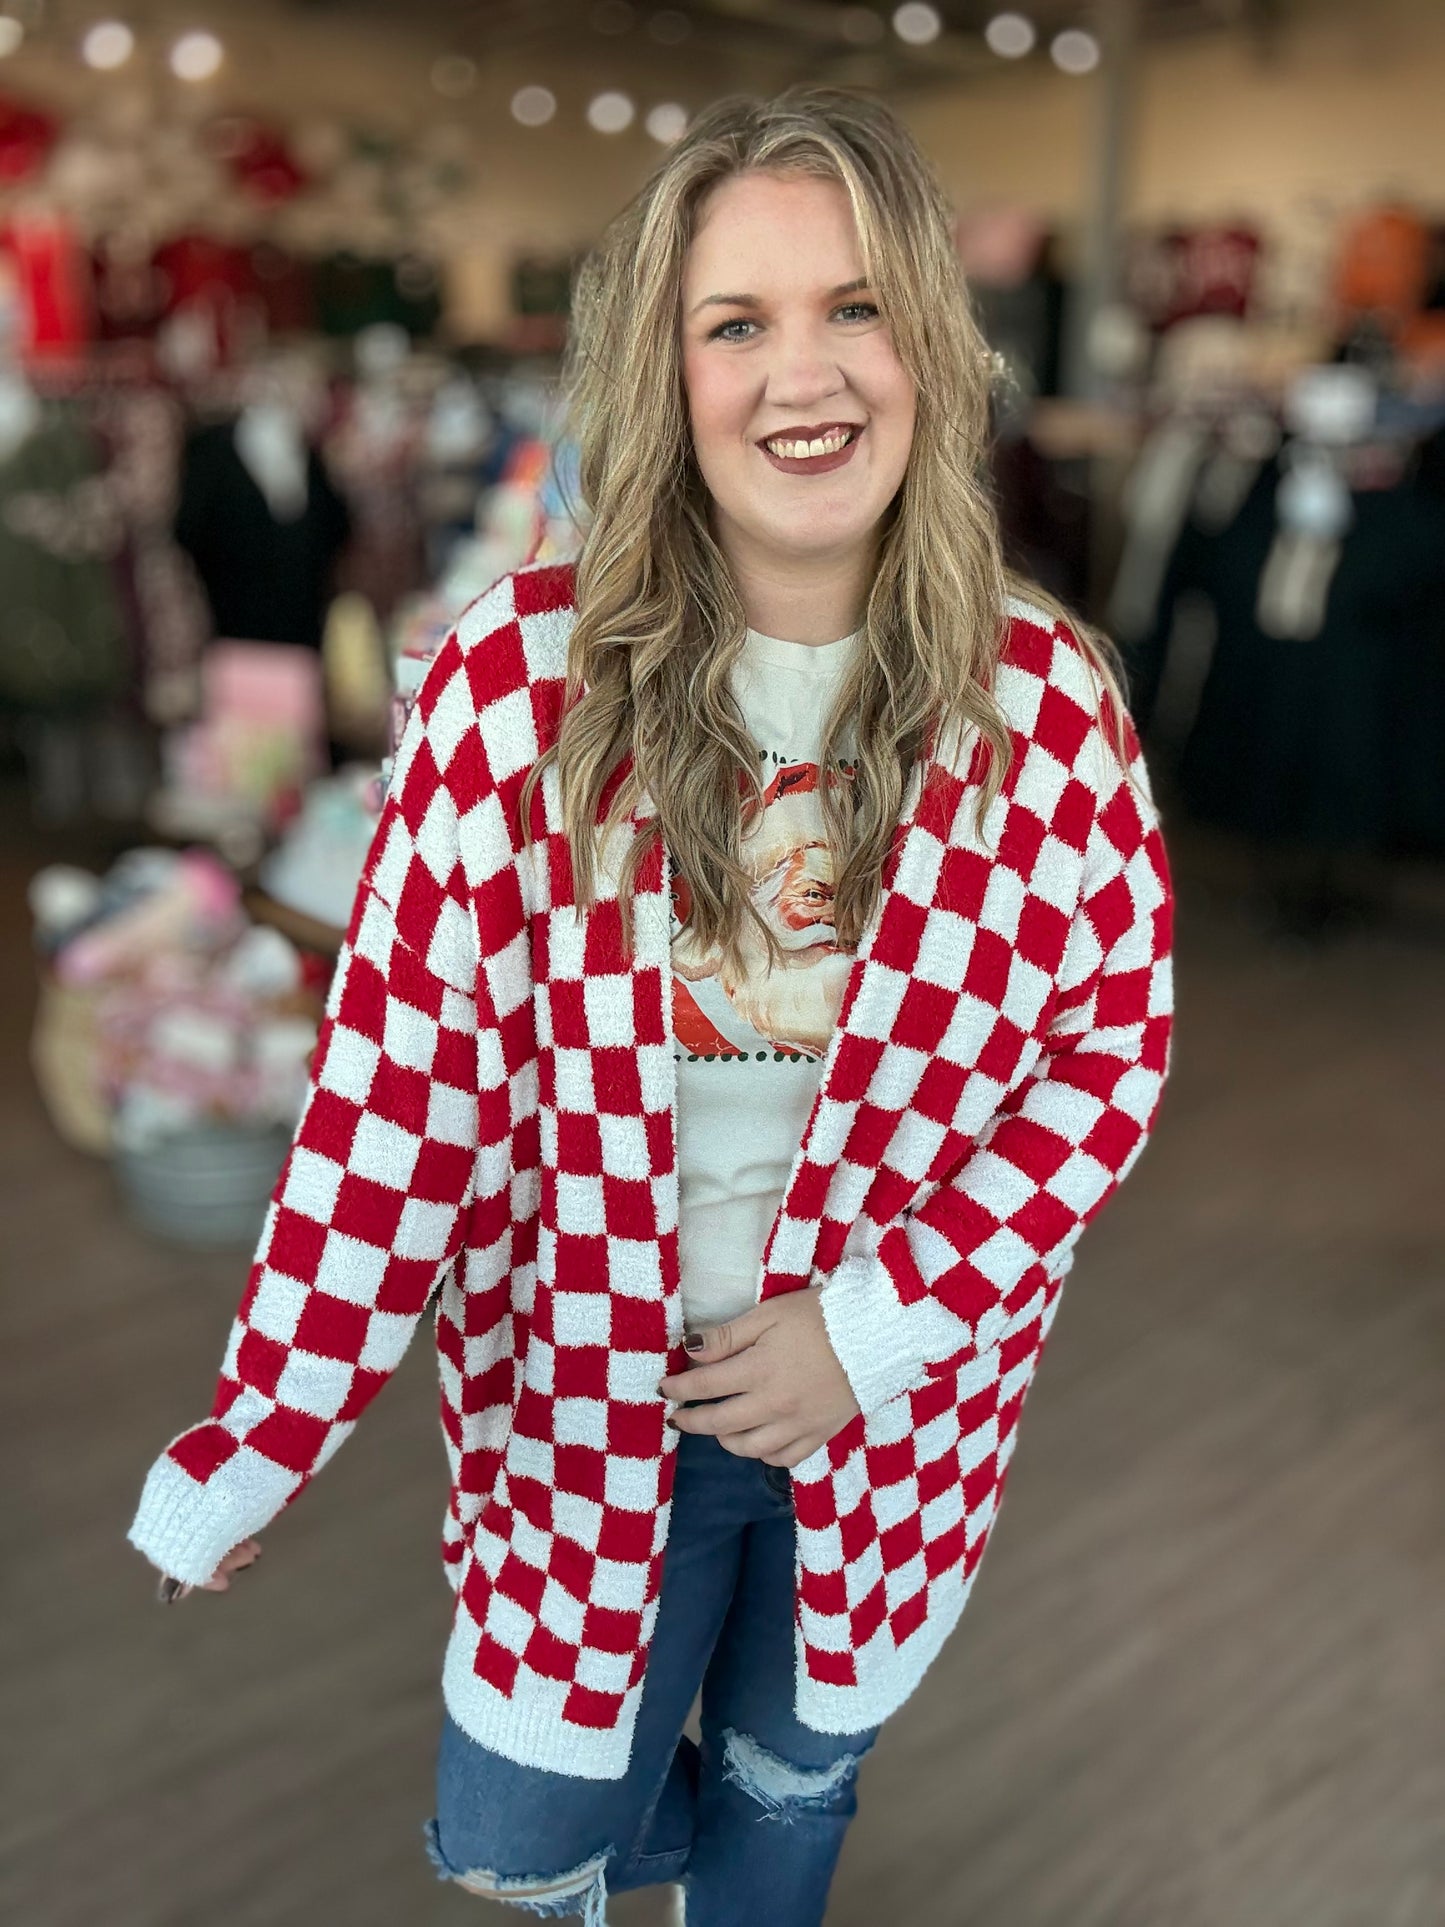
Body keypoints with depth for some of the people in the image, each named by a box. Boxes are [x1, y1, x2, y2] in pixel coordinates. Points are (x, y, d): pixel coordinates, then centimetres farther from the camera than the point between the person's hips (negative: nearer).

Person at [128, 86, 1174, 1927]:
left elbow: (1114, 1050, -6)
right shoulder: (521, 679, -18)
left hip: (893, 1395, 1)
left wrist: (876, 1325, -17)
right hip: (588, 1392, 0)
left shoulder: (1043, 699, -14)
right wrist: (255, 1444, -11)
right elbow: (399, 1080, -14)